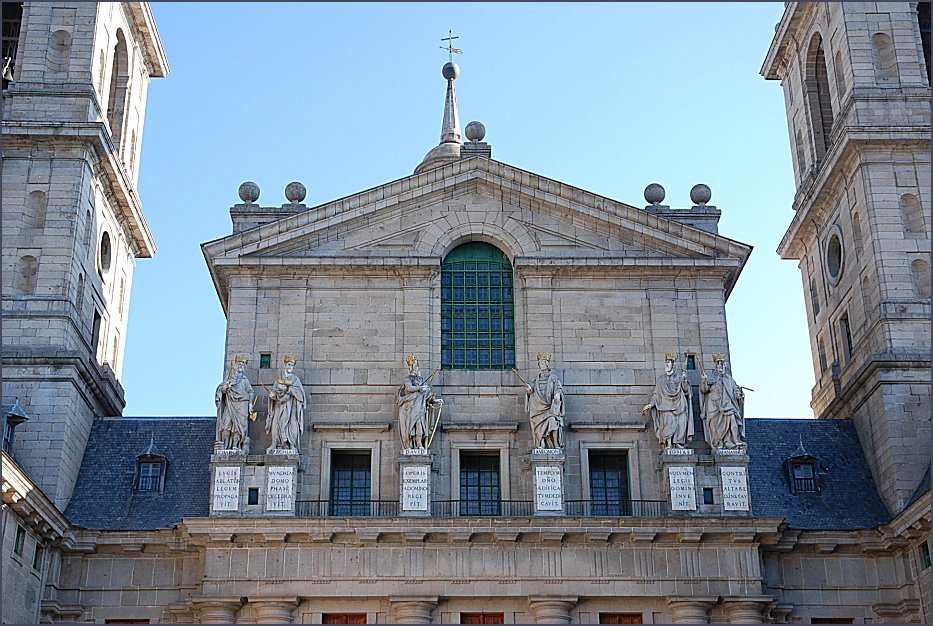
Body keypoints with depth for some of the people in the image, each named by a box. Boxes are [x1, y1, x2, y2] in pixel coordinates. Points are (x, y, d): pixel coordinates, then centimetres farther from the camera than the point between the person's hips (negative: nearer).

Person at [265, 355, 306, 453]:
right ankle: (275, 444, -10)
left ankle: (292, 445, -17)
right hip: (279, 404, 3)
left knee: (291, 423, -13)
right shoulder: (279, 379, 18)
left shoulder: (295, 379, 9)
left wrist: (287, 389, -16)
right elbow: (273, 389, 12)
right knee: (277, 423, -7)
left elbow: (299, 390, -6)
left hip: (290, 405, -3)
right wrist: (272, 393, -11)